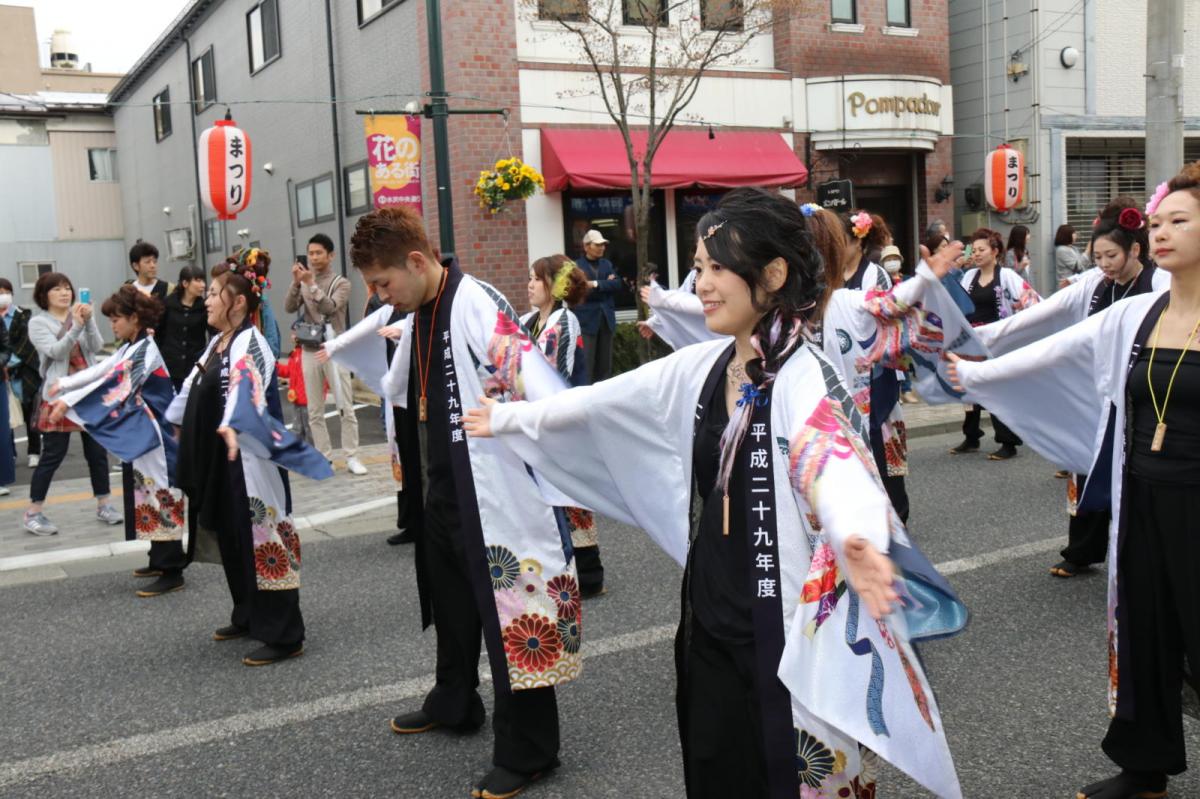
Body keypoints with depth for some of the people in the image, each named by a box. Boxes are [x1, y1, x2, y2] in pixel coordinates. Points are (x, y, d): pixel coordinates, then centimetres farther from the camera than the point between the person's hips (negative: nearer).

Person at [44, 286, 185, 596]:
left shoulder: (145, 350, -17)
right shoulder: (130, 349, 13)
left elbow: (112, 384, -24)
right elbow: (100, 370, 15)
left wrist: (68, 402, -24)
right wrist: (63, 384, 7)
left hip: (151, 436, -10)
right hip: (137, 435, 10)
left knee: (159, 498, -7)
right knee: (148, 498, 15)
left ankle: (172, 573, -3)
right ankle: (160, 561, 25)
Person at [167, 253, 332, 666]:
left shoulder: (248, 343, -16)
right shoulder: (218, 342, 13)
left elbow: (243, 390, -36)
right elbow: (194, 387, 29)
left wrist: (231, 427, -53)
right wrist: (177, 422, 43)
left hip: (248, 460, -10)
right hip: (220, 460, 10)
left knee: (260, 541, -6)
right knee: (232, 539, 18)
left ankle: (284, 636, 0)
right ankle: (248, 617, 34)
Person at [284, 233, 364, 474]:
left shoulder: (341, 283, 0)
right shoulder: (304, 283, 9)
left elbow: (330, 307, -17)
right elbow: (289, 308, -5)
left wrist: (311, 284, -25)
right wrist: (296, 283, -18)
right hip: (309, 352, 3)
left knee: (346, 408, -2)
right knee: (315, 411, 5)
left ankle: (352, 457, 3)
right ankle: (324, 459, 12)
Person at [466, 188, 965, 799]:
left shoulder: (805, 378, -19)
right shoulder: (700, 368, 3)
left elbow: (838, 463, -38)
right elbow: (600, 401, 16)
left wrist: (858, 542, -59)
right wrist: (509, 418, 26)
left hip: (788, 635, -7)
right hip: (708, 621, 7)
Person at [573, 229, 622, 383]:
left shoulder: (607, 264, 16)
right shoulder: (576, 266, -2)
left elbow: (617, 284, 2)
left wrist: (596, 284, -11)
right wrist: (606, 285, -8)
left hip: (606, 319, 6)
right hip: (587, 321, -6)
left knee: (605, 364, 9)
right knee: (586, 365, -8)